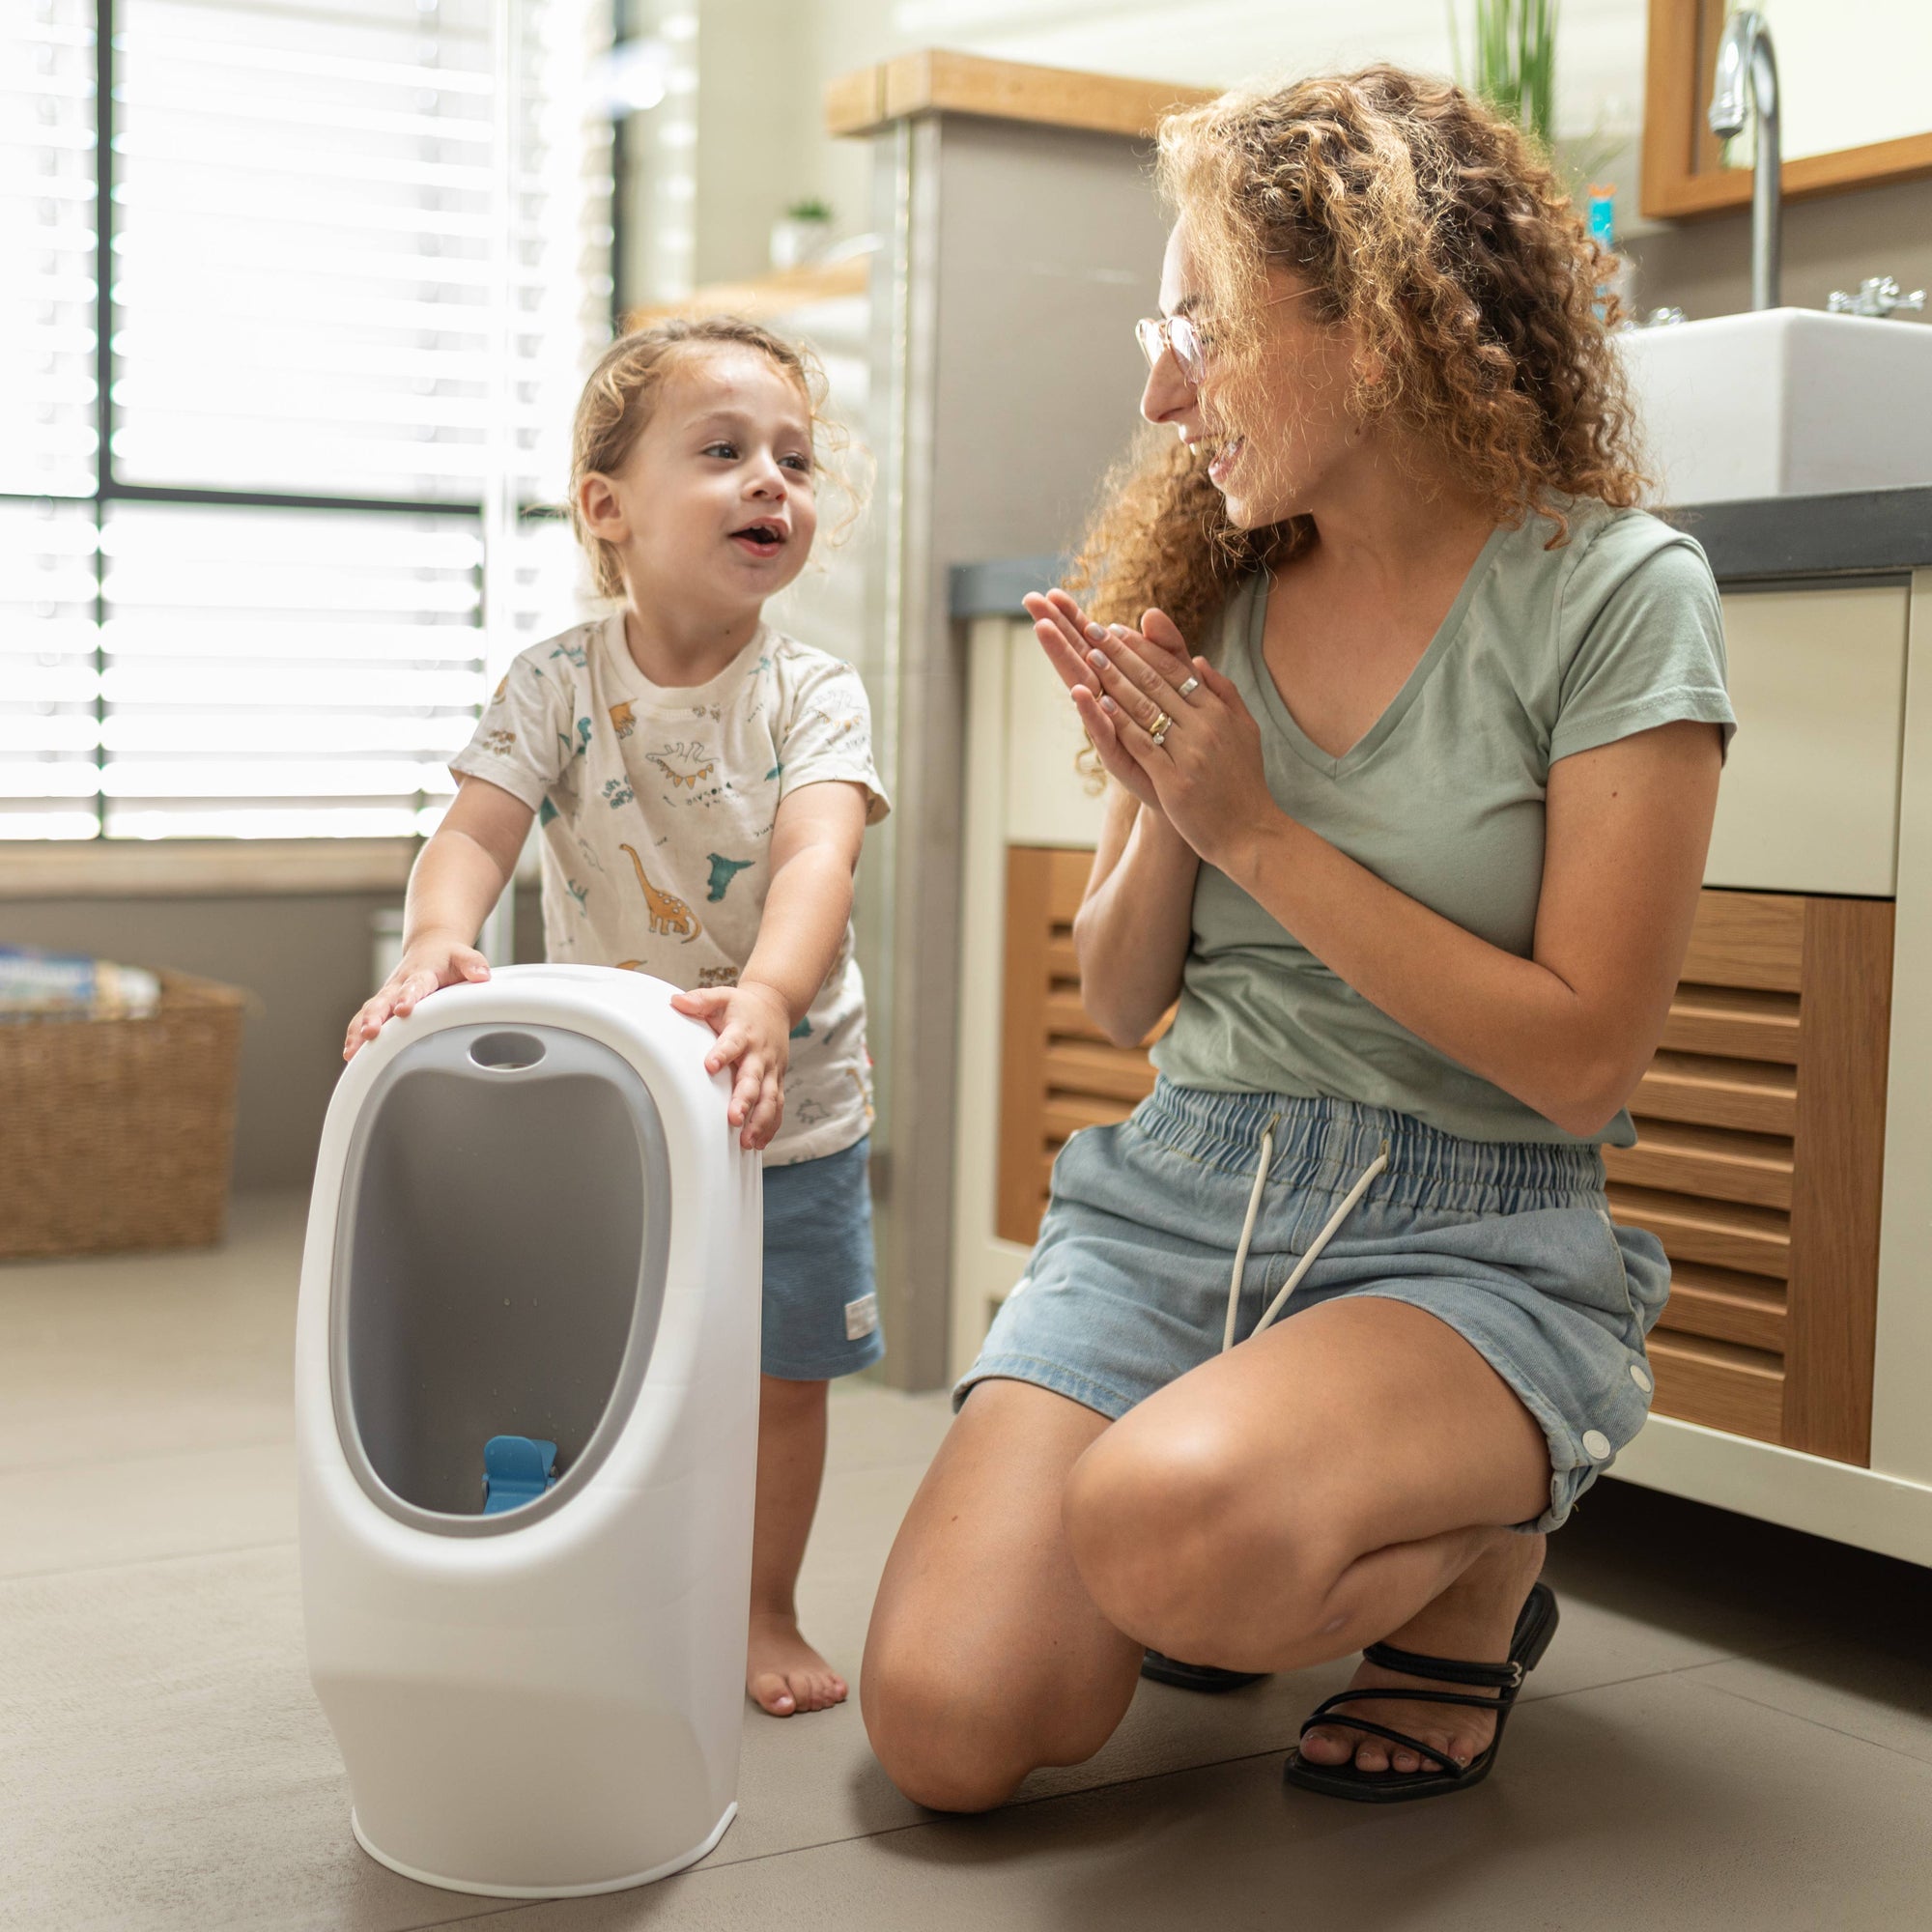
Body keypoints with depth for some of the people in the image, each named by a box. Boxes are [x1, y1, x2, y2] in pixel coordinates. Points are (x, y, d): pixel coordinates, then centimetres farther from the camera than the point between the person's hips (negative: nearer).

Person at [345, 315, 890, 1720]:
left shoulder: (812, 693, -12)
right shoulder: (558, 686, -8)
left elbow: (818, 859, -29)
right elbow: (477, 830, -18)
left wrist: (768, 995, -50)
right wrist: (436, 944, -42)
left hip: (788, 1108, 0)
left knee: (784, 1378, 10)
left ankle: (765, 1612, 30)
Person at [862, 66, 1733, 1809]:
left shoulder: (1615, 593, -8)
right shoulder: (1218, 583, 7)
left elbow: (1584, 1058, -12)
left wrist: (1261, 830, -14)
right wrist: (1164, 809, -8)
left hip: (1471, 1234, -4)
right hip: (1178, 1187, 5)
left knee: (1169, 1517, -35)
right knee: (949, 1725, -14)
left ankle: (1479, 1564, -1)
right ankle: (1227, 1575, 18)